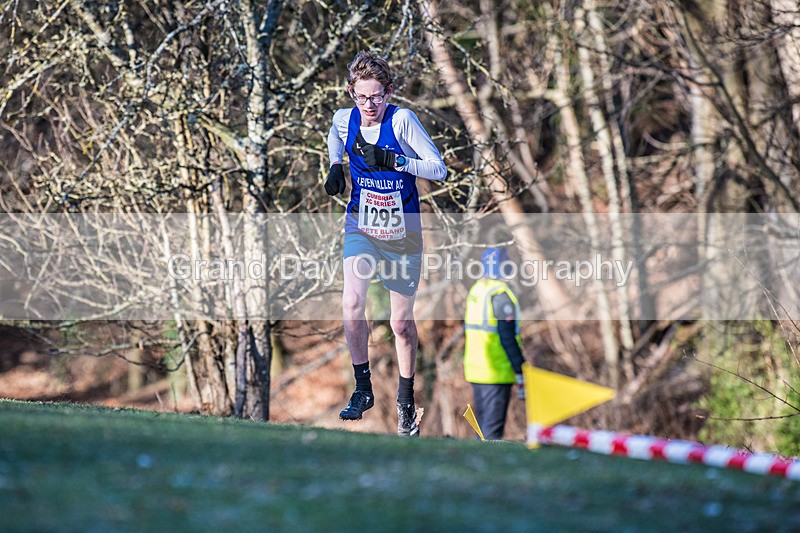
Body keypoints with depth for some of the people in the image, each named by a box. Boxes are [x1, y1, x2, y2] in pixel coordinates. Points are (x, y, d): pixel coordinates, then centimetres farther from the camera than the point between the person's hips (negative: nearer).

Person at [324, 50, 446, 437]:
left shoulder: (401, 119, -17)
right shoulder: (344, 119, -5)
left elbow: (438, 169, -17)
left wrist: (392, 161, -28)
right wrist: (336, 167, 4)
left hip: (401, 230, -2)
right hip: (360, 226, 2)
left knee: (402, 321, 7)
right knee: (352, 305, -19)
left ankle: (406, 400, 25)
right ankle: (362, 389, -3)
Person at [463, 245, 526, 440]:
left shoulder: (475, 290, 12)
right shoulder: (501, 294, -15)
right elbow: (508, 338, -19)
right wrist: (521, 374, -17)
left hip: (475, 369, 9)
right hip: (497, 372, -9)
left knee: (483, 425, 16)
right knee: (493, 430, -7)